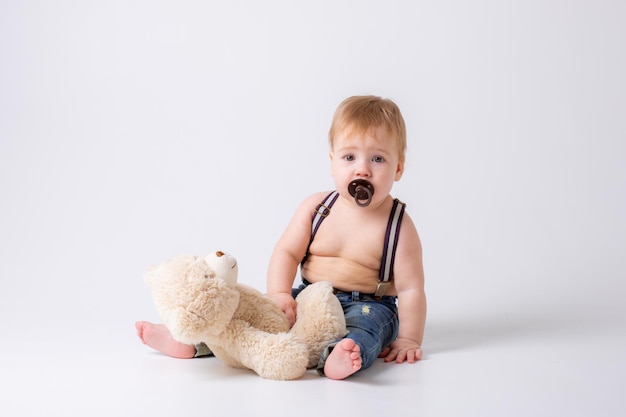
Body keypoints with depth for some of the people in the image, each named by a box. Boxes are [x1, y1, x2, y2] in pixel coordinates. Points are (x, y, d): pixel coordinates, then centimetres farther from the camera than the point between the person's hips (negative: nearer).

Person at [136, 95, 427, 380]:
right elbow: (286, 252, -2)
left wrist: (408, 339, -14)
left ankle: (338, 358, -65)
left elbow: (410, 288, -10)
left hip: (366, 306, -4)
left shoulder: (399, 226, -10)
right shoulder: (315, 207, -1)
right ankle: (191, 340, -5)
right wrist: (279, 293, -19)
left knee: (370, 321, -37)